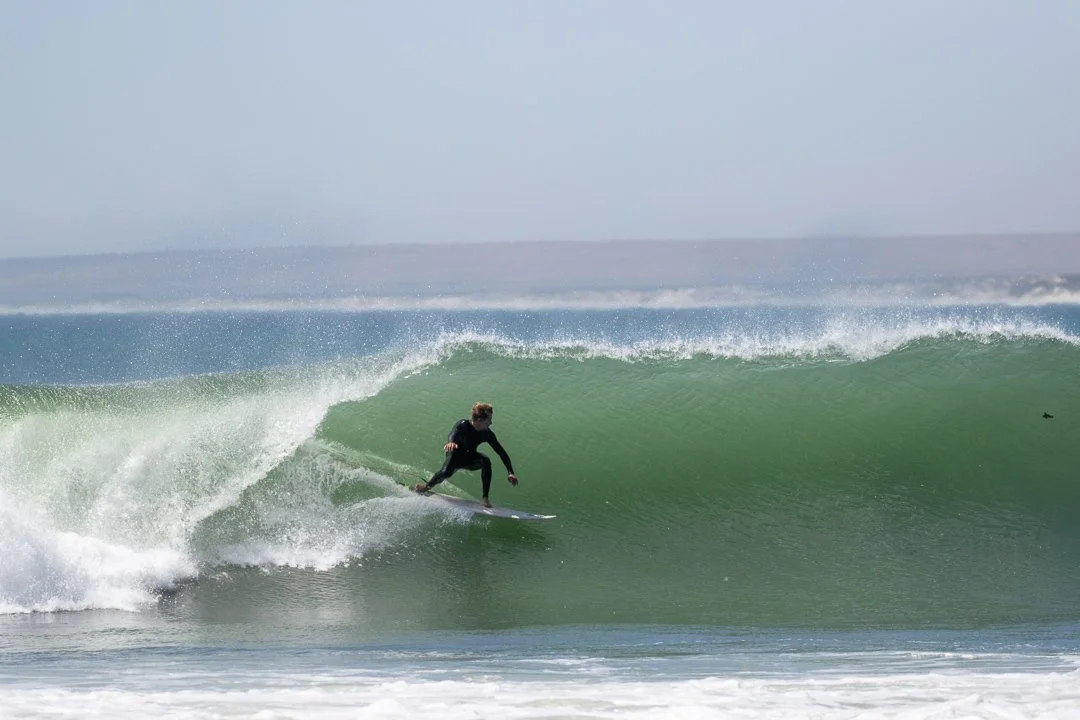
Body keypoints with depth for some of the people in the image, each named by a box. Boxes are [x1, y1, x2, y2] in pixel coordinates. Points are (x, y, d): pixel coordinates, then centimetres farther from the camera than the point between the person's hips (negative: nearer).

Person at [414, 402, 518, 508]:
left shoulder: (487, 434, -16)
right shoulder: (463, 425, -26)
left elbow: (501, 452, -12)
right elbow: (454, 433, -48)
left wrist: (510, 472, -20)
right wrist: (451, 442, -73)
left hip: (470, 458, 3)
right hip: (456, 457, -3)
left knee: (485, 461, -30)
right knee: (446, 472, -34)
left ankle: (485, 498, -26)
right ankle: (427, 486, 0)